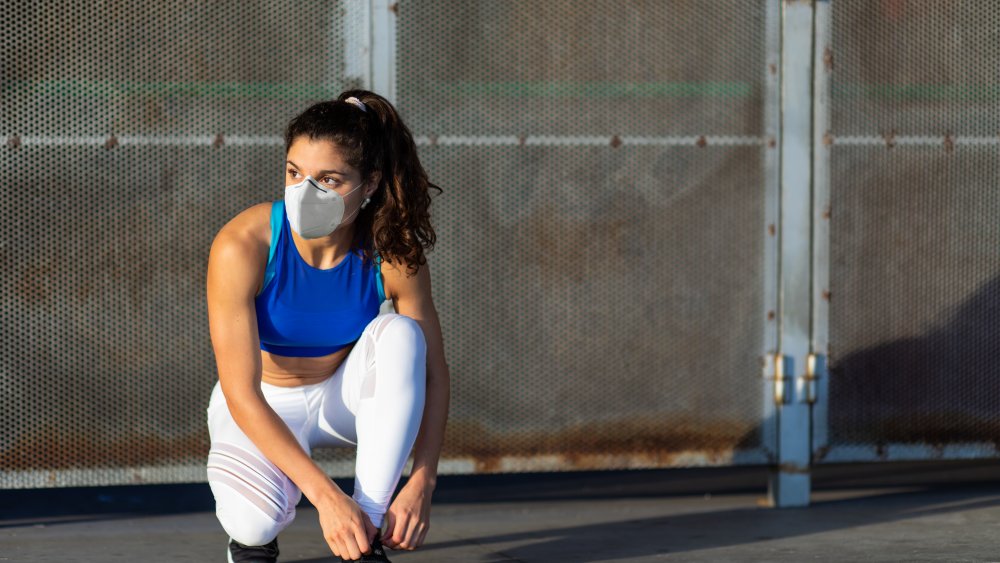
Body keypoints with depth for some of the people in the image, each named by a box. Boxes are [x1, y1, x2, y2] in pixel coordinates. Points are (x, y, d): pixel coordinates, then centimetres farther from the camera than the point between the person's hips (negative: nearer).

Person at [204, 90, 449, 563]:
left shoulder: (391, 252, -21)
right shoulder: (243, 246, -29)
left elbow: (432, 374, -14)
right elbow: (241, 395, -31)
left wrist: (421, 485, -31)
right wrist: (326, 496, -40)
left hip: (346, 396, 3)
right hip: (259, 411, -3)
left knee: (399, 332, -30)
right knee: (255, 519, -34)